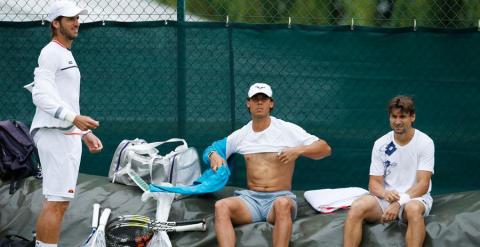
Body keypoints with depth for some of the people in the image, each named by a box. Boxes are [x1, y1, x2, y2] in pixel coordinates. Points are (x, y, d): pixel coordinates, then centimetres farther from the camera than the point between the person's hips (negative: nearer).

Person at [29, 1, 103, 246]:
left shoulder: (66, 55, 23)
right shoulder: (51, 53, -9)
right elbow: (41, 95, -22)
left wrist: (85, 133, 25)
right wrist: (74, 118, -32)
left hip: (68, 135, 10)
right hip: (54, 134, -10)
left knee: (56, 202, 9)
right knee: (56, 202, -15)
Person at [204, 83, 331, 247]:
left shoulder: (288, 130, 3)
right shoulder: (240, 135, 13)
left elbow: (325, 149, 1)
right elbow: (212, 149, 25)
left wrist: (299, 150, -16)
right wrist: (213, 155, 0)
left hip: (281, 196, -3)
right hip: (251, 197, 3)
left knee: (282, 204, -41)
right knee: (221, 206, -29)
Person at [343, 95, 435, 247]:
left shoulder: (425, 143, -6)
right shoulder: (381, 144, 4)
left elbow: (423, 185, -12)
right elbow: (374, 183, 4)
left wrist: (399, 203, -27)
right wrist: (385, 193, -22)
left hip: (415, 197, -3)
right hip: (386, 197, 3)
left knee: (413, 209, -40)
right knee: (357, 207, -27)